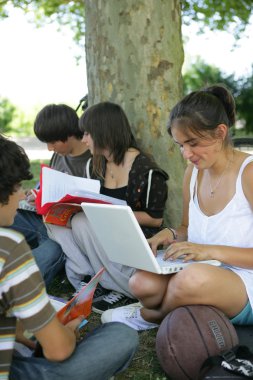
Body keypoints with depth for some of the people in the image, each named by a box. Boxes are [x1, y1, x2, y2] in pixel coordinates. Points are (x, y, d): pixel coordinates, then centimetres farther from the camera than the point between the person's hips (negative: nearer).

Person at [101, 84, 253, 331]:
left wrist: (211, 251, -25)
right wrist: (171, 235, -4)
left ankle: (149, 317, -4)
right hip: (206, 275, 5)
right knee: (141, 283, -26)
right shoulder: (192, 173, 6)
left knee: (194, 277, -37)